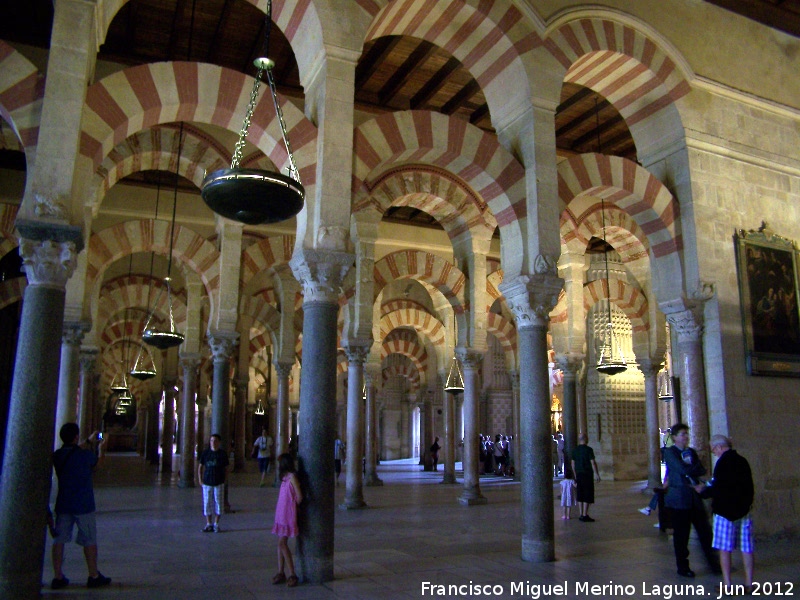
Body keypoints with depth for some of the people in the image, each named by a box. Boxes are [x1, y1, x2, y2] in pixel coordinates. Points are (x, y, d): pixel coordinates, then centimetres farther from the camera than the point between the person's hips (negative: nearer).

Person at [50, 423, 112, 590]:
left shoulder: (57, 455, -1)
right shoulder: (86, 455, -13)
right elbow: (98, 463, 9)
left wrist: (89, 442, 31)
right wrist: (101, 448, 26)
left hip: (63, 505, 4)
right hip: (83, 505, -4)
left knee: (59, 540, 9)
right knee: (89, 540, 6)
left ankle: (58, 577, 11)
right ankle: (94, 576, 14)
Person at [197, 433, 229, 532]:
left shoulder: (223, 454, -1)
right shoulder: (205, 453, 1)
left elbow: (226, 469, 5)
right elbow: (200, 467, 9)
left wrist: (224, 479, -1)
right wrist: (200, 479, 3)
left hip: (219, 483, -1)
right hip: (207, 483, 1)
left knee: (218, 503, 4)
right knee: (207, 503, 6)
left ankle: (216, 524, 16)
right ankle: (209, 524, 18)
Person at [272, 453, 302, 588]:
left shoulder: (292, 477, -15)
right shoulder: (285, 477, 12)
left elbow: (299, 497, -17)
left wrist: (293, 505, -3)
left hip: (288, 515, -8)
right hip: (281, 514, 8)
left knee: (282, 543, -7)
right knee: (281, 543, 9)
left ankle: (292, 575, 0)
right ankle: (281, 572, 17)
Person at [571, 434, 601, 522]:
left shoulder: (575, 450, 8)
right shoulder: (588, 449, -11)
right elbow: (593, 463, -14)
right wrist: (597, 474, -8)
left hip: (579, 475, 6)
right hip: (587, 475, -6)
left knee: (580, 496, 11)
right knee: (588, 495, -2)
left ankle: (581, 515, 14)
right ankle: (585, 515, -4)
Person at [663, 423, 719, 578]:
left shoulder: (691, 451, 14)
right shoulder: (669, 452, -6)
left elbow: (702, 471, 4)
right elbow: (683, 469, -18)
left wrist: (690, 468, -12)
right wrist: (695, 467, -1)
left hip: (695, 497, 5)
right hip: (680, 499, -5)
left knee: (705, 531, 6)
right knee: (681, 535, 3)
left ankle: (714, 564, 17)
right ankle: (682, 567, 14)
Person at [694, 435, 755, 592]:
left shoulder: (723, 463, -13)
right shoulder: (742, 461, 8)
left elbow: (718, 489, -18)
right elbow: (748, 486, 15)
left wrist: (703, 491, 0)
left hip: (725, 510, -7)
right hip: (743, 509, 7)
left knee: (724, 548, 0)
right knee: (746, 547, 9)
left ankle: (727, 585, 2)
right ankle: (749, 583, 13)